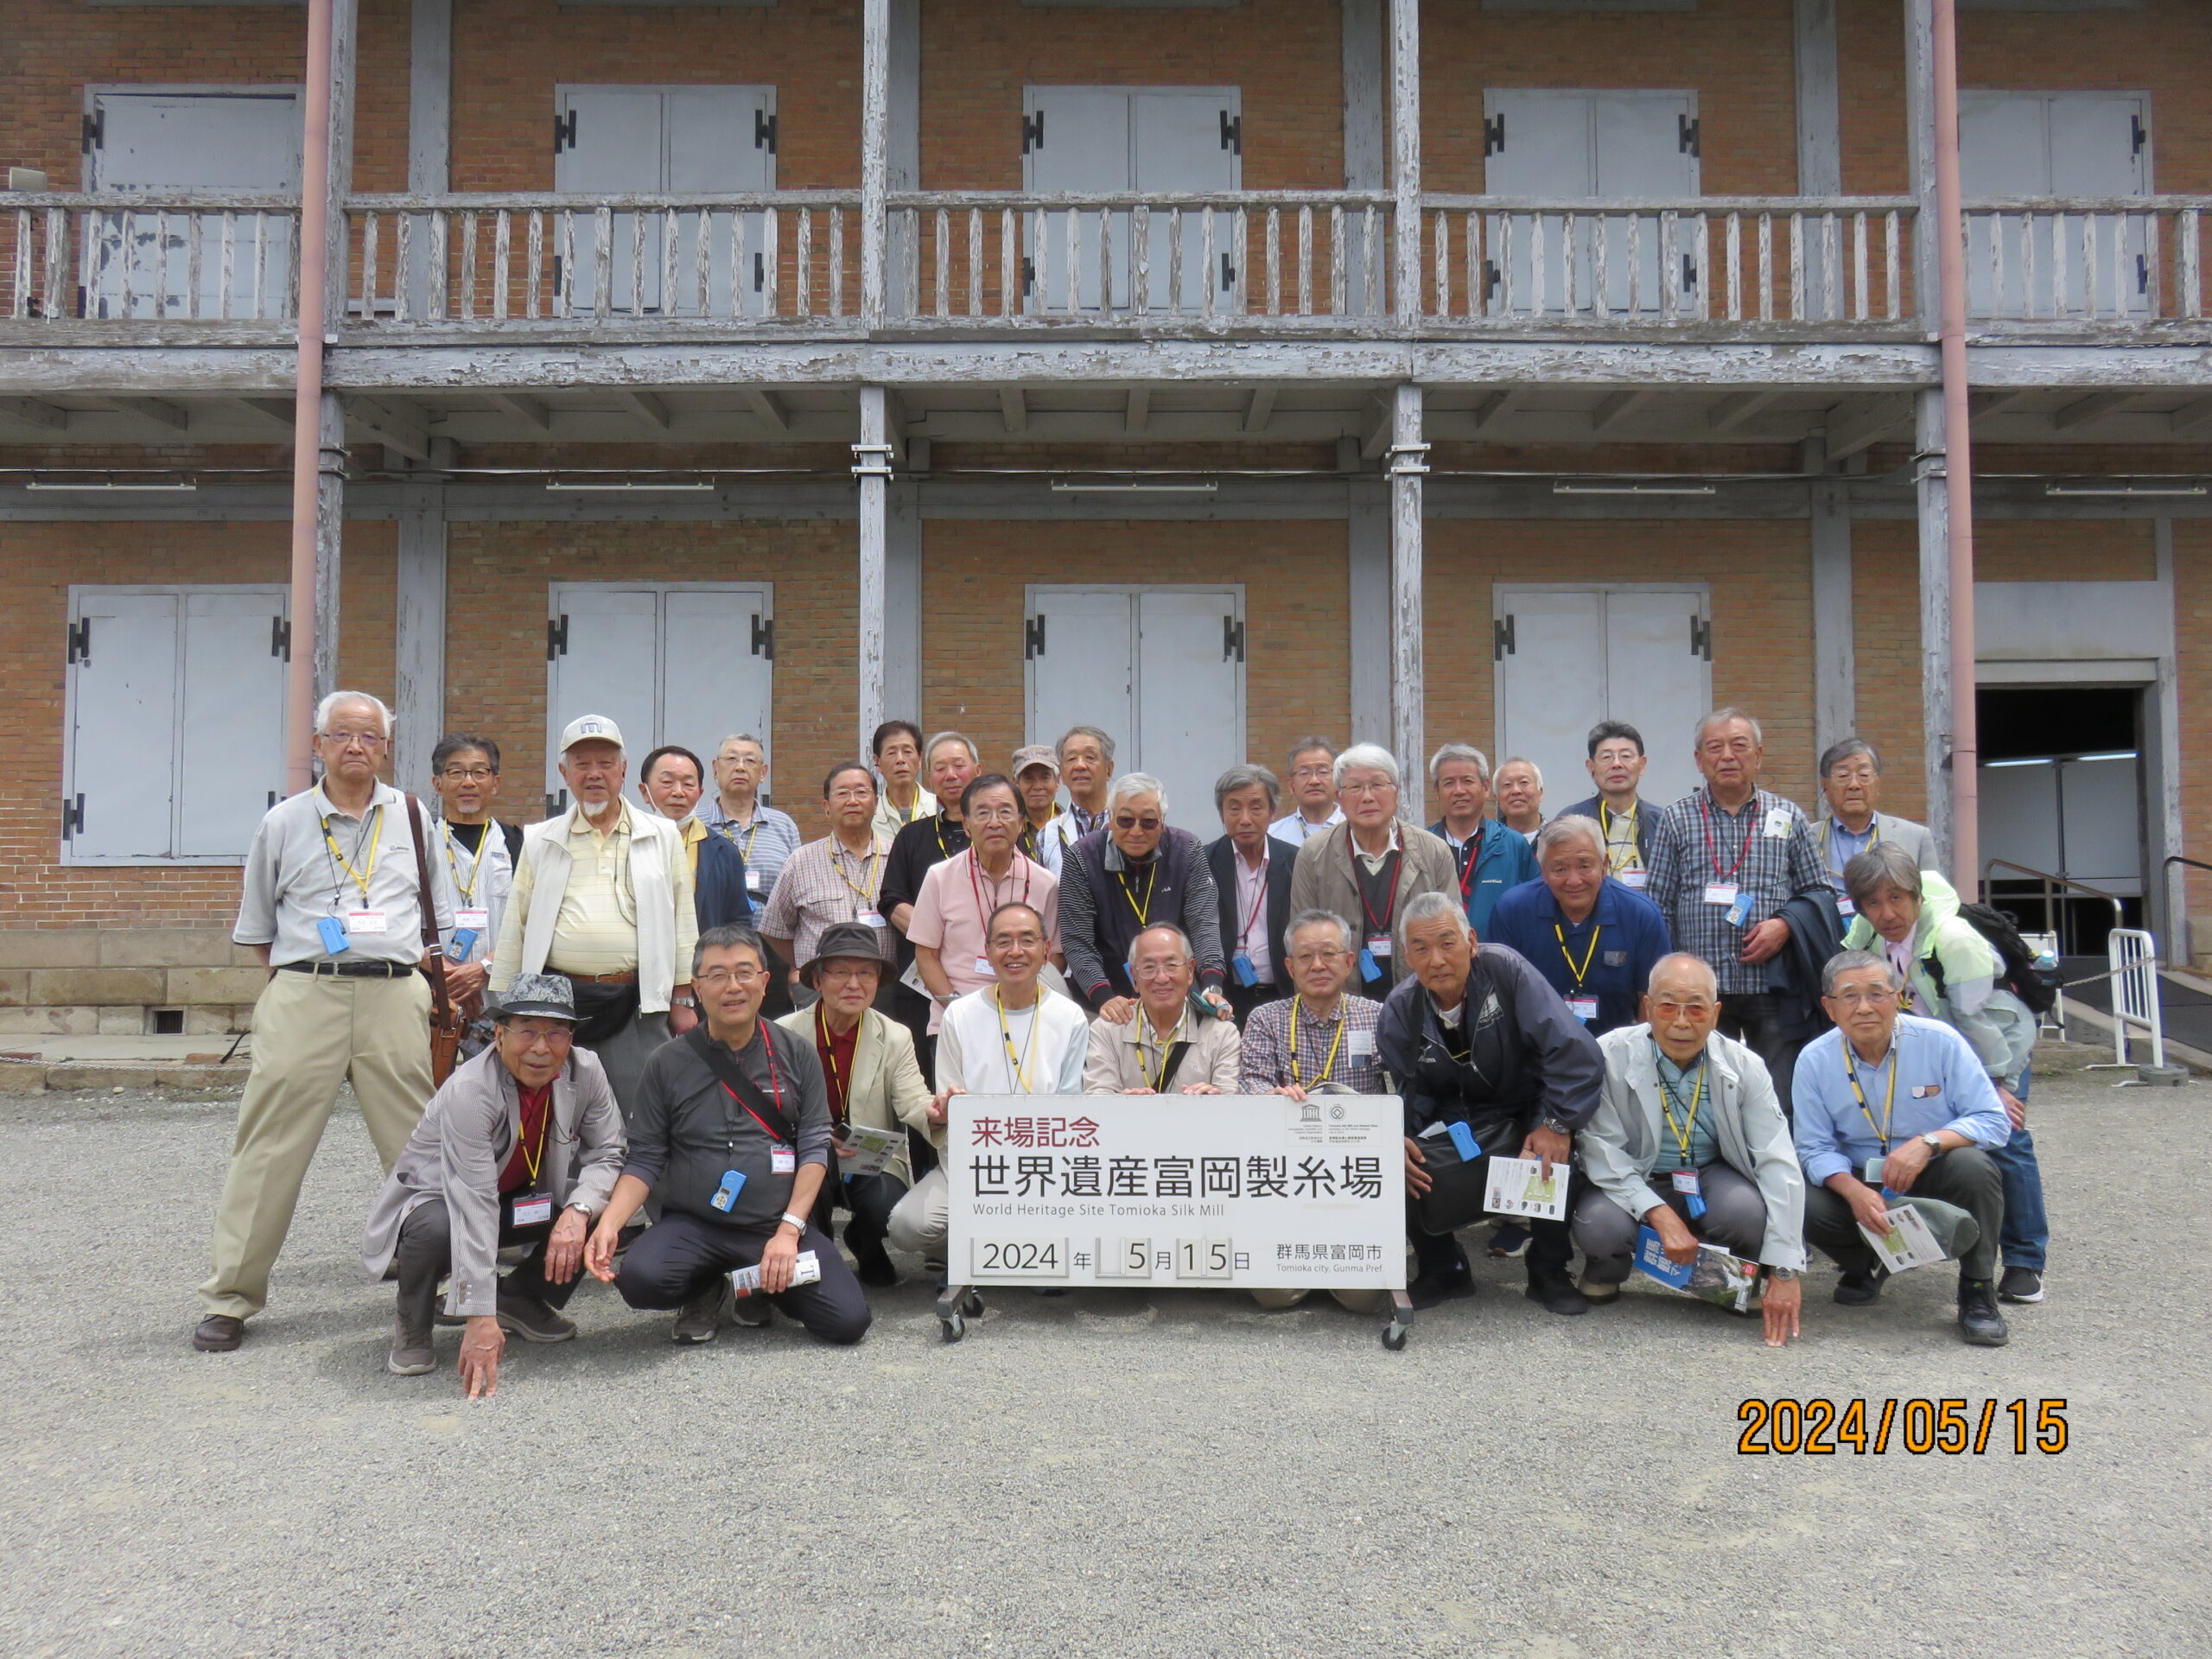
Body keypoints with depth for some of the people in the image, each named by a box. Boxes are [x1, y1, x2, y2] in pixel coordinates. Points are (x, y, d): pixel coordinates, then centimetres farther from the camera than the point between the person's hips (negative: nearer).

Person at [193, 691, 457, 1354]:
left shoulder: (412, 818, 12)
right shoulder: (284, 821, 9)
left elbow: (440, 918, 18)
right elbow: (255, 925, 15)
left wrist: (417, 973, 7)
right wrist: (302, 974, 7)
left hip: (395, 996, 1)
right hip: (304, 996, -1)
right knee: (270, 1147, 0)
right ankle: (229, 1298, 10)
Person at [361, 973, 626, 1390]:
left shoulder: (585, 1071, -17)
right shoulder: (469, 1090, -32)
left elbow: (606, 1154, -12)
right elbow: (475, 1208, -38)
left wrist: (578, 1211, -35)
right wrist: (481, 1318, -42)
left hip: (521, 1202, 5)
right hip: (437, 1201, -5)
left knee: (607, 1202, -20)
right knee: (437, 1228, -38)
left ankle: (521, 1298, 5)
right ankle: (413, 1326, -4)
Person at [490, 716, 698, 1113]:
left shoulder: (662, 836, 10)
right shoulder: (540, 842, 13)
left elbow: (683, 921, 10)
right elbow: (515, 927, 14)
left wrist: (683, 1000, 6)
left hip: (638, 1005, -1)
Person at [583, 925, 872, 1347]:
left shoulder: (796, 1054, 6)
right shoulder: (668, 1062, 4)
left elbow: (815, 1147, 2)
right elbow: (644, 1160, 4)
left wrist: (789, 1230, -9)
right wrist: (609, 1222, -15)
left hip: (780, 1223, 1)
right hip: (692, 1225, -1)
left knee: (849, 1321, -18)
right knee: (641, 1278, -32)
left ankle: (765, 1285, 15)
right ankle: (707, 1291, 6)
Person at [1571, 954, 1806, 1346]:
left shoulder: (1744, 1066, -13)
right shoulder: (1611, 1056, -18)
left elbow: (1779, 1166, -17)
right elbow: (1601, 1150, -18)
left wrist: (1785, 1273, -23)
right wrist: (1660, 1214, -33)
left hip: (1713, 1179, 2)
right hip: (1633, 1183, -2)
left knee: (1747, 1209, -32)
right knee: (1600, 1224, -34)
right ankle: (1606, 1272, 7)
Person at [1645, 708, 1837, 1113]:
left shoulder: (1788, 818, 11)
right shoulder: (1675, 820, 7)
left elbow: (1819, 893, 13)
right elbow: (1657, 908, 6)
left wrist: (1785, 924, -8)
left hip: (1774, 989, 1)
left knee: (1781, 1106, 0)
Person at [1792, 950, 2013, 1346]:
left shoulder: (1940, 1041, -13)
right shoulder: (1814, 1060, -9)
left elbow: (1993, 1121, -14)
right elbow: (1815, 1148, -7)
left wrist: (1929, 1142, -32)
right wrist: (1854, 1192, -28)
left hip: (1933, 1179, -1)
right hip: (1859, 1183, 1)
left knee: (1973, 1165, -34)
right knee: (1804, 1204, -28)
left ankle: (1977, 1291, -11)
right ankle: (1867, 1264, 9)